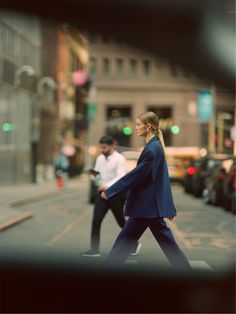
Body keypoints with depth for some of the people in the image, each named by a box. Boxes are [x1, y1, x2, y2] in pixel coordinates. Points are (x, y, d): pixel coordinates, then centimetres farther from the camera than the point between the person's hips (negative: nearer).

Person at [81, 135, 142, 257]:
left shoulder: (119, 159, -11)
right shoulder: (100, 158, 8)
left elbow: (121, 178, -20)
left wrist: (107, 186, -33)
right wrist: (94, 175, -8)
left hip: (116, 193, -5)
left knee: (121, 222, 7)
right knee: (96, 221, -7)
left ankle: (134, 244, 28)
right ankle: (94, 249, -4)